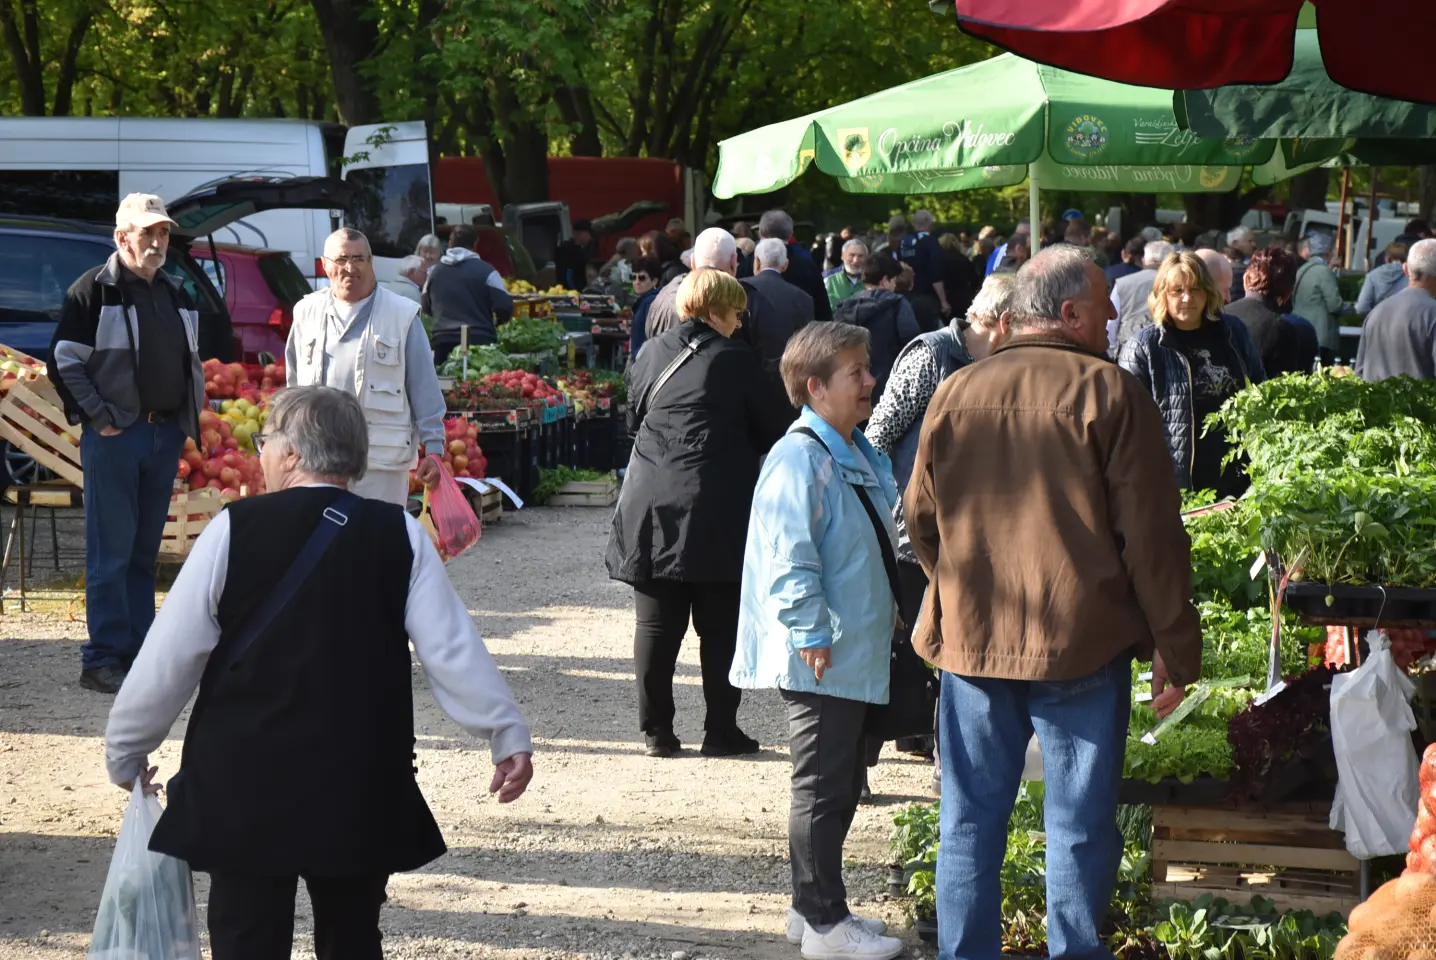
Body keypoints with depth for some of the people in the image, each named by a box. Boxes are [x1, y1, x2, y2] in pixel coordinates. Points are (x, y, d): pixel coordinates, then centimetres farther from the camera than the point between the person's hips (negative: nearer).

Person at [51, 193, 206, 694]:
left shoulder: (176, 294, 16)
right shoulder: (93, 290, -5)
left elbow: (192, 361, 24)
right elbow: (65, 361, -8)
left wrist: (192, 417, 13)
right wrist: (98, 418, -13)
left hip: (166, 435, 6)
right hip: (116, 436, -6)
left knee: (146, 550, 11)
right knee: (111, 551, -6)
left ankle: (141, 650, 15)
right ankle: (104, 660, -3)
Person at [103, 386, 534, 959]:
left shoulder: (234, 530, -6)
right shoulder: (400, 536, -1)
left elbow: (169, 657, -2)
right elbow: (452, 649, -3)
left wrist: (125, 750, 11)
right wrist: (508, 735, 7)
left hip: (245, 788, -2)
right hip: (361, 794, 2)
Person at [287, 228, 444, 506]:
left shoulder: (401, 315, 2)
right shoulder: (307, 313, 11)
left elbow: (424, 388, 1)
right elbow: (294, 386, 18)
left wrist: (432, 449, -3)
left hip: (382, 462, -3)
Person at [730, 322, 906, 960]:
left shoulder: (858, 455, 13)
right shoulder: (799, 461, -18)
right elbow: (789, 557, -23)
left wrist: (886, 608, 22)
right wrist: (812, 633, -23)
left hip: (854, 653, 10)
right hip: (819, 660, -10)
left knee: (842, 787, 16)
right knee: (822, 788, -3)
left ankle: (814, 906, 26)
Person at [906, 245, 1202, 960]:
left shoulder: (956, 393, 5)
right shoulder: (1109, 392, -9)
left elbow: (919, 518, 14)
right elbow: (1151, 534, -9)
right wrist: (1174, 649, -3)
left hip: (971, 641, 4)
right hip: (1081, 645, -4)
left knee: (970, 821, 11)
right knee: (1079, 827, 3)